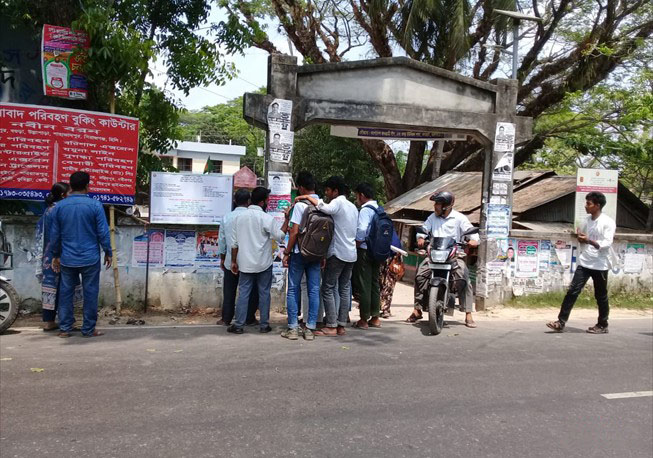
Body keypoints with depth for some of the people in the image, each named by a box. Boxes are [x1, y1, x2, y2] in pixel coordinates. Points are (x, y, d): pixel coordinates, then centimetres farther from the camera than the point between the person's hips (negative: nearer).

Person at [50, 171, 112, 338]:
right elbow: (103, 232, -8)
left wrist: (56, 255, 19)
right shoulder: (95, 205, -8)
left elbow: (55, 234, 8)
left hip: (67, 259, 3)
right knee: (90, 293, 4)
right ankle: (88, 329, 9)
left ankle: (64, 328, 15)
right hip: (90, 258, -3)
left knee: (66, 292, 12)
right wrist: (108, 252, 3)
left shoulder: (59, 206, 2)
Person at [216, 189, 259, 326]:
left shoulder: (227, 217, -2)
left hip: (231, 261, 3)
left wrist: (222, 258, 16)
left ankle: (226, 319, 19)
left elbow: (221, 239, 4)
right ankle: (249, 319, 15)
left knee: (229, 291, 13)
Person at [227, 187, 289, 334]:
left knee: (243, 293, 7)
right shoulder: (267, 218, -12)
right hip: (263, 264, -3)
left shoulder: (240, 217, 2)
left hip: (245, 264, 3)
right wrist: (287, 219, 1)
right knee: (264, 293, 8)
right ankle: (264, 325, 14)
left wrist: (234, 261, 11)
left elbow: (234, 242, 3)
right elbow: (280, 236, -6)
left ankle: (238, 325, 9)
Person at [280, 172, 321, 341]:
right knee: (314, 290, 7)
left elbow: (295, 232, -15)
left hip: (299, 252, -4)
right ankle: (310, 329, 10)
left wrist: (287, 253, -6)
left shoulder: (300, 205, -13)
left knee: (293, 290, 6)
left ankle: (293, 328, 7)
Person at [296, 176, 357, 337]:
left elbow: (325, 208, -30)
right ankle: (341, 326, 11)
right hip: (351, 254, 8)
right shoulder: (353, 207, 17)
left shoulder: (338, 202, -9)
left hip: (337, 253, -8)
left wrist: (307, 197, -19)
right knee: (345, 289, 9)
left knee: (328, 289, -3)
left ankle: (331, 327, -3)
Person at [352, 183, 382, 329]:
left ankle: (364, 320, 4)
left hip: (364, 251, -8)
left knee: (363, 286, -2)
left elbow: (361, 230, -23)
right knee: (374, 284, 14)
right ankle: (375, 318, 21)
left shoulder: (365, 210, -13)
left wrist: (355, 245, -9)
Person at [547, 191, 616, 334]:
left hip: (600, 265, -5)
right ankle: (561, 322, -4)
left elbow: (606, 244, -18)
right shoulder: (586, 220, 8)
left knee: (601, 296, 8)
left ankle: (602, 325, 24)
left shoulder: (608, 222, -11)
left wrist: (589, 240, -29)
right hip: (584, 263, 5)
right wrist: (580, 238, -4)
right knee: (572, 291, -3)